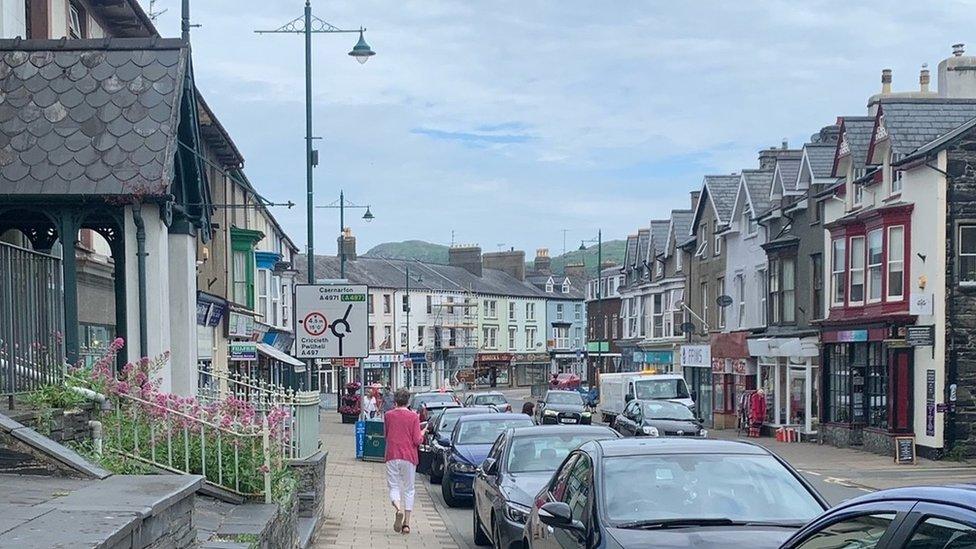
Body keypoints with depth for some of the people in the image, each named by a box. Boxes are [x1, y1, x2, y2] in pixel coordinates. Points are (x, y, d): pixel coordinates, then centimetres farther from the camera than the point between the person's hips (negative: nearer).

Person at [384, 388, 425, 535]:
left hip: (392, 456, 1)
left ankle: (399, 509, -25)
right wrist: (422, 434, 11)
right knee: (408, 490, 11)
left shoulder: (388, 415, 1)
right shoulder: (413, 417, -5)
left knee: (394, 487, 6)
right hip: (409, 456, -1)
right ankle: (406, 523, 8)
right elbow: (417, 440, -7)